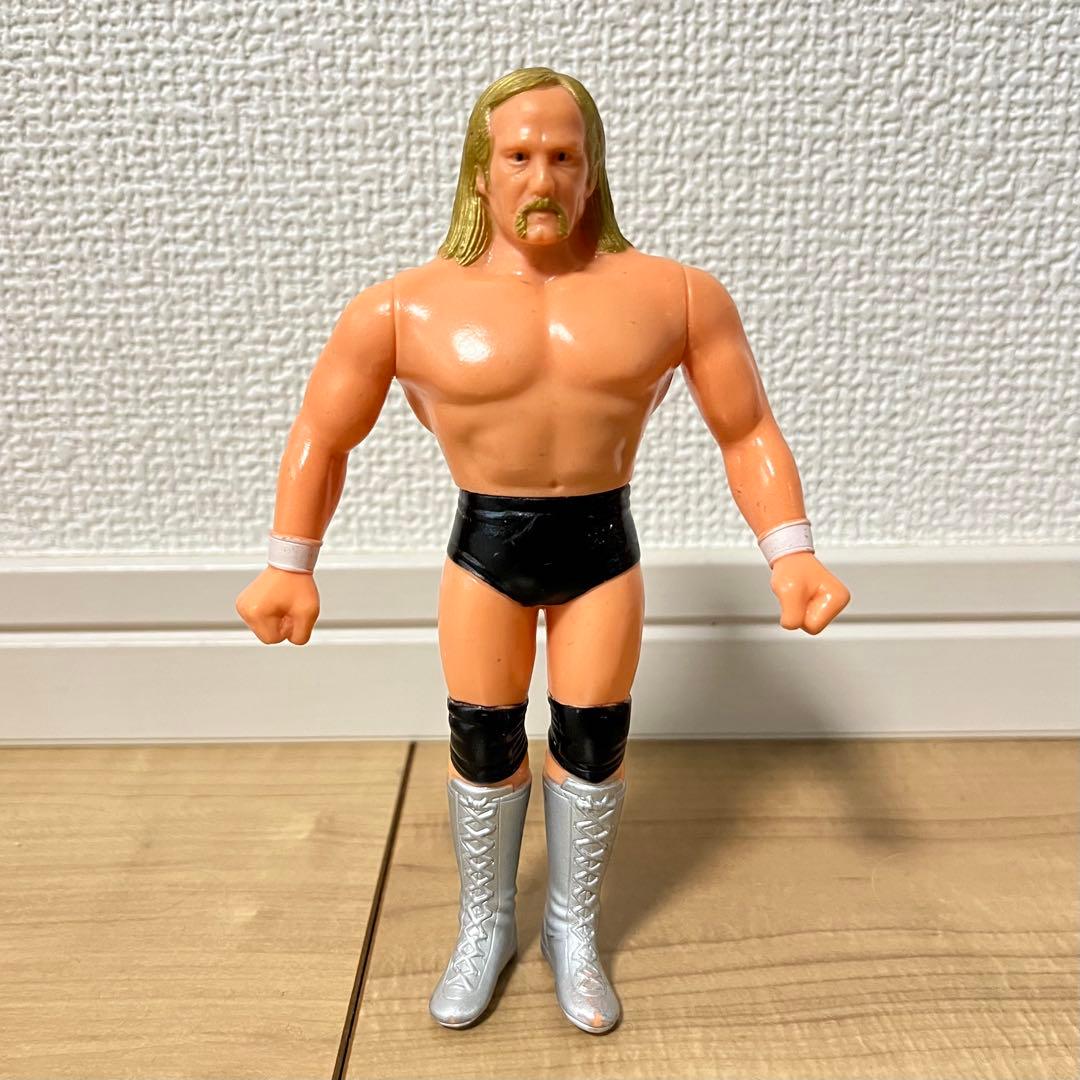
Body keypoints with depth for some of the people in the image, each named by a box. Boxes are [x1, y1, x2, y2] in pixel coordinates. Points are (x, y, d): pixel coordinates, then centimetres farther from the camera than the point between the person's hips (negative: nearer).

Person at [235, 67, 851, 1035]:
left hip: (604, 546, 1)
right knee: (482, 747, 7)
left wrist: (792, 556, -7)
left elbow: (749, 430, 2)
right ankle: (485, 927, 33)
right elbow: (322, 436, 3)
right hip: (483, 550, 0)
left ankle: (574, 928, 33)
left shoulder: (675, 293, -5)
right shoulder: (403, 308, -7)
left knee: (592, 745, 8)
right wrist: (290, 570, 1)